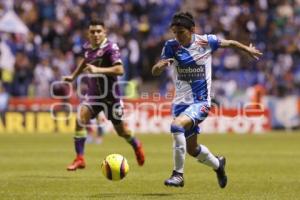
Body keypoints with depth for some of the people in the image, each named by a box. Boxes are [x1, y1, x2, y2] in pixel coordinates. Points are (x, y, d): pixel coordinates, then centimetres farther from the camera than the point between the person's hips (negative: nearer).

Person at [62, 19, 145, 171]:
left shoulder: (110, 48, -19)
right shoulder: (87, 47, 1)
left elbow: (120, 70, -30)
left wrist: (98, 70, -37)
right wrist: (73, 76, 26)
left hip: (110, 95, -5)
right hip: (93, 94, 5)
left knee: (121, 131, 9)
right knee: (80, 119, -18)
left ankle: (137, 146, 42)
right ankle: (79, 159, -14)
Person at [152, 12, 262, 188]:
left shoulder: (206, 41, -9)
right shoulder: (171, 46, -5)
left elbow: (229, 43, 10)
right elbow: (155, 72, -10)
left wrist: (247, 49, 25)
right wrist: (162, 65, -33)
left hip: (200, 102, -4)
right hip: (181, 102, 4)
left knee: (177, 126, -31)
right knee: (191, 148, 13)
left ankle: (178, 174, -22)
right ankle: (218, 164, 44)